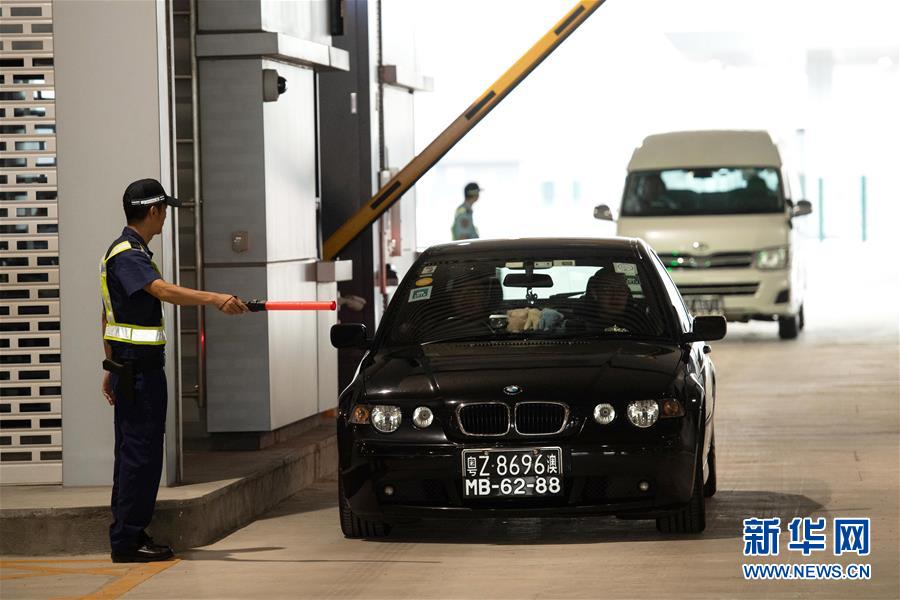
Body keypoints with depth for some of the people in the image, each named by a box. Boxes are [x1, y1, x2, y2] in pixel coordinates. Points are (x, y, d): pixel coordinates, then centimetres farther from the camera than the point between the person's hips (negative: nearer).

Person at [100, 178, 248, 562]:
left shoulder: (128, 252, 18)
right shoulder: (127, 254, -15)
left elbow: (108, 315, 23)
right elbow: (164, 291, -33)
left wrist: (112, 365, 26)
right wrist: (215, 299, -44)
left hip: (127, 367, 11)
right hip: (139, 369, -11)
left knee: (132, 451, 12)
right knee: (140, 452, -9)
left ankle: (128, 536, 17)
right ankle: (127, 541, -7)